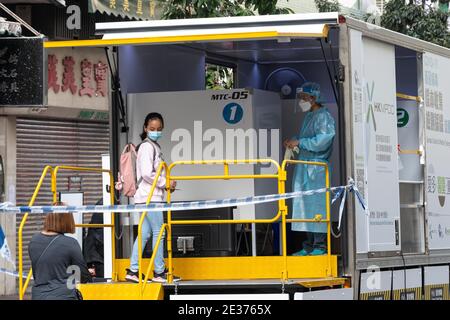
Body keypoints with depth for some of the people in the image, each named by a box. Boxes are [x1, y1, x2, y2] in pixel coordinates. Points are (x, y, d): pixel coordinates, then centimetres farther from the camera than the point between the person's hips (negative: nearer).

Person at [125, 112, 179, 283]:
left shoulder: (155, 146, 18)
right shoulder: (147, 146, -11)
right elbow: (147, 173, -20)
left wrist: (167, 183, 9)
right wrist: (165, 184, -12)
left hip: (152, 196, 10)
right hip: (150, 196, -10)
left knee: (145, 233, 9)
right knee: (158, 232, -5)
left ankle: (133, 271, 11)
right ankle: (159, 272, -1)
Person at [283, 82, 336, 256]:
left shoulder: (323, 116, -9)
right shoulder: (308, 116, 19)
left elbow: (322, 140, -18)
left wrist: (299, 142, -14)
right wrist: (293, 141, 8)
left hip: (317, 166, -9)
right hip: (304, 167, 9)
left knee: (316, 205, -9)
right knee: (305, 206, 9)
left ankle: (320, 246, -8)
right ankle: (309, 246, 13)